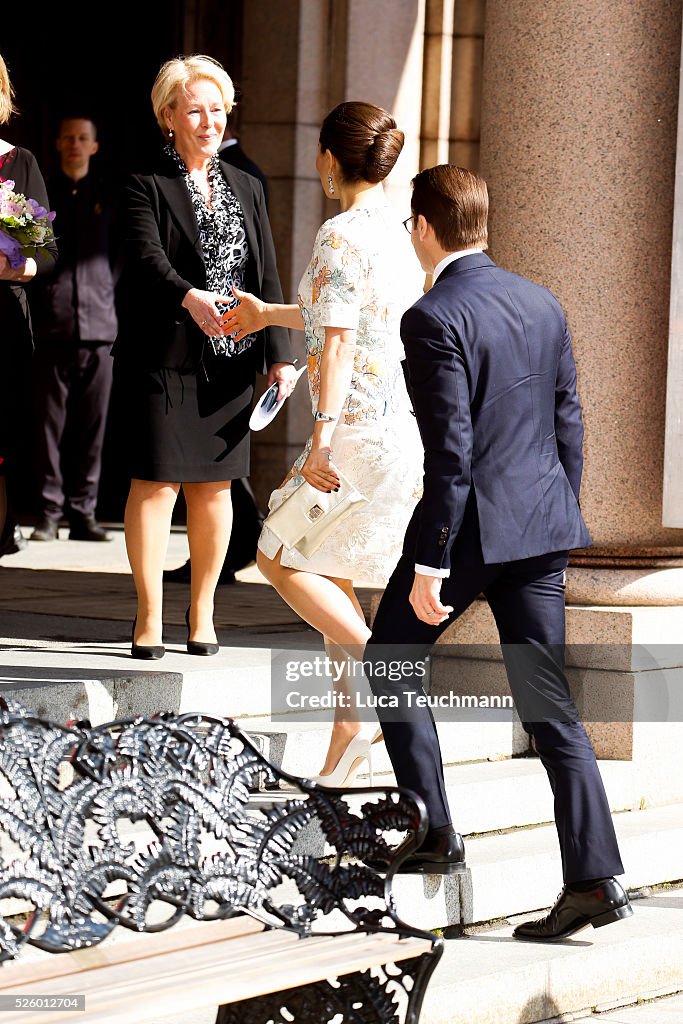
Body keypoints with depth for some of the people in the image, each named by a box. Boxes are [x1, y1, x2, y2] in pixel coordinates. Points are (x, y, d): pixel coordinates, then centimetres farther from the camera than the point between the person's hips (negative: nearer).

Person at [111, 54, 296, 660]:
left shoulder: (246, 189, 15)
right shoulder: (146, 187, -2)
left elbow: (267, 279, 12)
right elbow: (147, 258, -18)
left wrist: (279, 355, 3)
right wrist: (190, 298, -38)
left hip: (230, 360, 4)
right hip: (164, 356, -4)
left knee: (214, 486, 8)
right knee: (156, 484, -4)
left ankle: (203, 611, 18)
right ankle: (150, 615, 4)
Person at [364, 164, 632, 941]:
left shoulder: (434, 319, -14)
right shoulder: (542, 304, 8)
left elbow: (450, 452, -18)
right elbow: (568, 424, 12)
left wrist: (428, 564, -15)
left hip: (469, 525, -6)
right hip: (542, 525, 6)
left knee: (388, 664, 16)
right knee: (547, 703, 5)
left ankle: (433, 834, 15)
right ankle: (595, 878, -2)